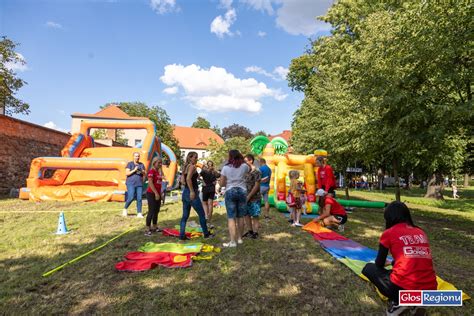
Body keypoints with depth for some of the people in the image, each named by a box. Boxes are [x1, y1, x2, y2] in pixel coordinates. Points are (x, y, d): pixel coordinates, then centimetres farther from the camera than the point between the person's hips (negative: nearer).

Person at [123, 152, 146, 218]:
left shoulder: (142, 164, 12)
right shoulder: (130, 164, 0)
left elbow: (144, 174, 12)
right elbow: (127, 173, -8)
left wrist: (143, 172, -9)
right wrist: (134, 170, -18)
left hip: (139, 184, 4)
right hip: (131, 183, -4)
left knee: (139, 198, -2)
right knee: (131, 198, -11)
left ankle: (139, 213, 3)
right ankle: (125, 209, 16)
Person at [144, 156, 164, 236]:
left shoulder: (159, 171, 14)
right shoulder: (151, 171, -11)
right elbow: (150, 183, -19)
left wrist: (161, 193, 16)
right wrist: (156, 193, -22)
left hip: (157, 194, 8)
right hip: (151, 194, -8)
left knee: (156, 211, 13)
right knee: (151, 211, -7)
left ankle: (154, 227, 24)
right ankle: (148, 229, -2)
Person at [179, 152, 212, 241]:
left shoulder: (186, 167, 14)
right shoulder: (192, 166, -12)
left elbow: (183, 179, 16)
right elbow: (188, 178, -25)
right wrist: (192, 191, -25)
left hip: (185, 192, 9)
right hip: (191, 193, -9)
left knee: (185, 216, 12)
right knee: (202, 214, 5)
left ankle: (182, 235, 12)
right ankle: (206, 233, 15)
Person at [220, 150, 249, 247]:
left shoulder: (226, 168, -7)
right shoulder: (244, 166, -2)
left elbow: (221, 183, -4)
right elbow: (249, 169, 24)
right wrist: (242, 159, 21)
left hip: (230, 192, -3)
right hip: (242, 191, 3)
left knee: (231, 218, -1)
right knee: (240, 217, 13)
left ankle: (233, 241, -3)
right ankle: (239, 238, 25)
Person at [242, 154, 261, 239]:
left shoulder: (256, 171, -13)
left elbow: (257, 186, -16)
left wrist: (249, 196, -17)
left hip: (254, 198, -8)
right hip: (246, 197, 8)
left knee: (255, 216, 2)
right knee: (246, 215, 14)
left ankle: (255, 233, 14)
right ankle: (250, 231, 27)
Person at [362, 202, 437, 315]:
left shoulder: (388, 233, 0)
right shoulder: (421, 232, 14)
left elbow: (379, 264, 11)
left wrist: (381, 264, 36)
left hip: (403, 289, -5)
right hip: (430, 292, 6)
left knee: (369, 268, 19)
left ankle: (397, 302, 3)